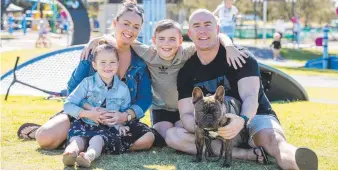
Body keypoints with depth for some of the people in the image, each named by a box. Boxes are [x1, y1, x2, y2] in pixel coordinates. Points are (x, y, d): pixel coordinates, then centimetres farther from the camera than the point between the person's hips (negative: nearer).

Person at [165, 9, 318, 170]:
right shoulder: (186, 71, -1)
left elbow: (250, 96, -25)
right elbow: (186, 115, -7)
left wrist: (243, 120, -50)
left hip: (254, 117, -4)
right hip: (217, 127, 4)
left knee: (273, 140, -39)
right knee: (172, 135, -23)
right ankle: (251, 154, -35)